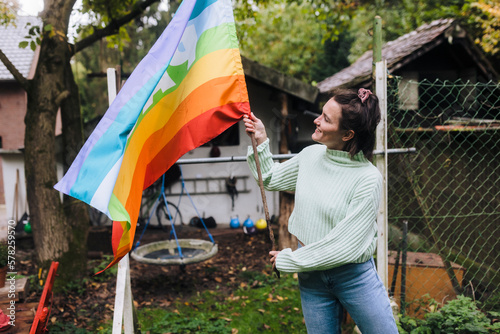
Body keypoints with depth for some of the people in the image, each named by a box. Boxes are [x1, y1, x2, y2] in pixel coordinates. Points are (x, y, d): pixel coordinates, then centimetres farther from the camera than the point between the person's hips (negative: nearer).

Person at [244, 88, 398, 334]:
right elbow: (270, 179, 13)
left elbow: (345, 245, -21)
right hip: (311, 276, 4)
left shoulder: (368, 179, -20)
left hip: (355, 275, -4)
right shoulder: (311, 155, -3)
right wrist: (260, 141, 0)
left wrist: (289, 260, -13)